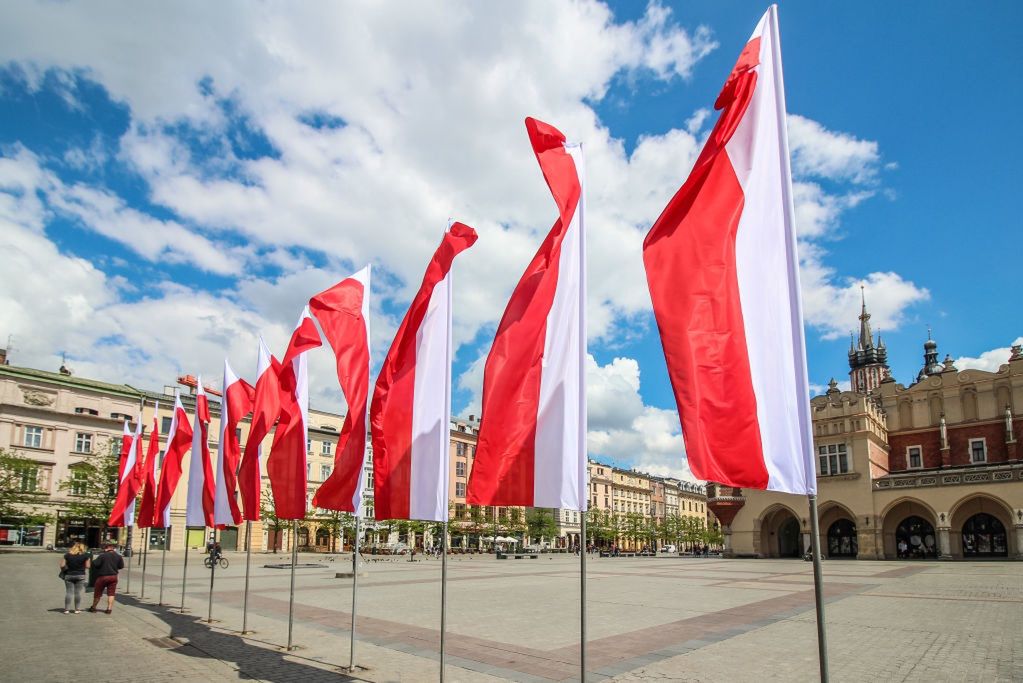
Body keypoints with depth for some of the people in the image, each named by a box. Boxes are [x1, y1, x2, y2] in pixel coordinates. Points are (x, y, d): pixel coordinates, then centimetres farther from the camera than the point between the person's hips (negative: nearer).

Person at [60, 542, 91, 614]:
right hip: (80, 575, -1)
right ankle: (77, 609, 8)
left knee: (69, 592, 6)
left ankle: (67, 609, 6)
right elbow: (87, 566, -4)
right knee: (78, 592, 4)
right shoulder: (85, 555, -2)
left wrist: (65, 570, 17)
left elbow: (62, 565, 0)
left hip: (69, 575, 2)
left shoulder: (67, 555, 3)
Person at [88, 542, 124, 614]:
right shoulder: (118, 556, 1)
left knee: (97, 593, 13)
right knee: (111, 593, 7)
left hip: (102, 576, -3)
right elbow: (121, 566, 8)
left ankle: (93, 607, 27)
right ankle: (109, 608, 2)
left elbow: (95, 564, -16)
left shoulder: (102, 555, -14)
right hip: (113, 576, 3)